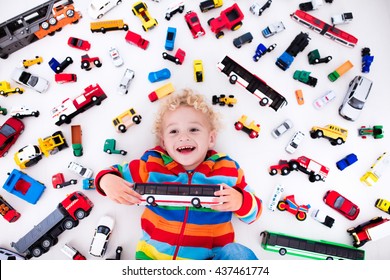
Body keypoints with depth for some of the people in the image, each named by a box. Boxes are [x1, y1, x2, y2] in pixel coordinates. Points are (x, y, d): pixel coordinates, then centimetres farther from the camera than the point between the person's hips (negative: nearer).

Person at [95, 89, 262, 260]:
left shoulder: (228, 169, 0)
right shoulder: (152, 165, 0)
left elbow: (253, 211, 8)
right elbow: (115, 173, 13)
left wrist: (240, 202, -16)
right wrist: (108, 181, -12)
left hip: (210, 256, -2)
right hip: (155, 255, 3)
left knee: (239, 255, -29)